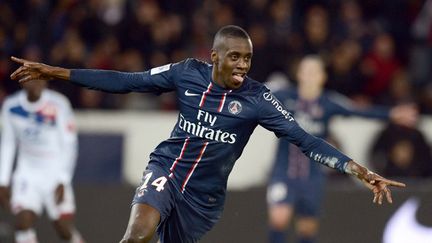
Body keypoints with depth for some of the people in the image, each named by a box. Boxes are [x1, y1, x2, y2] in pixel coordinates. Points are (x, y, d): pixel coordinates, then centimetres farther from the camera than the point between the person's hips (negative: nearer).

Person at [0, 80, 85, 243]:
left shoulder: (58, 105, -13)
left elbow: (69, 145, -9)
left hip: (55, 173, -2)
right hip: (27, 172, 2)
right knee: (23, 221, -16)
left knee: (64, 228, -2)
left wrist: (62, 182, -15)